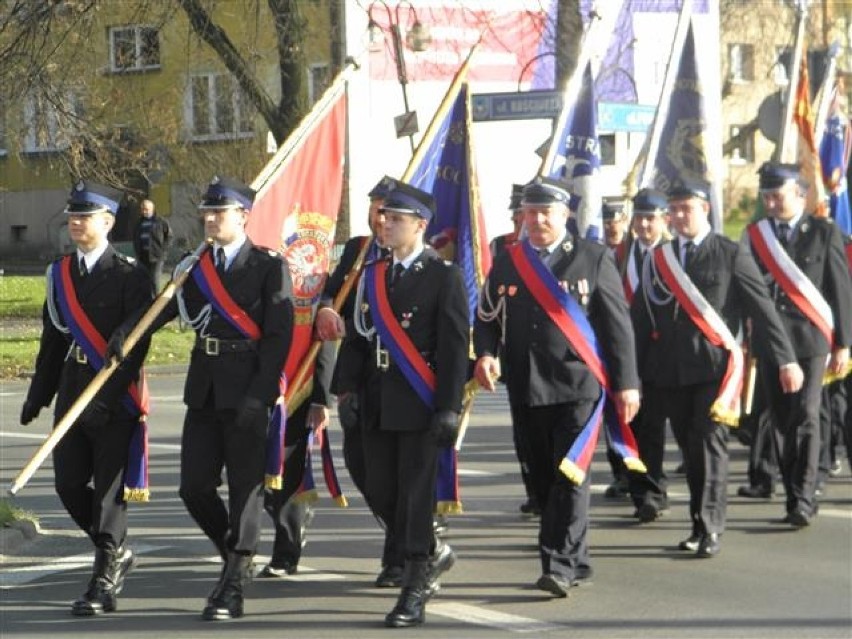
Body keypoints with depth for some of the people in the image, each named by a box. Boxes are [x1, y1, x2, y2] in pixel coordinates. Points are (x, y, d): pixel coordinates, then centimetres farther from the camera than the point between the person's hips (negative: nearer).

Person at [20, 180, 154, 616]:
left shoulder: (129, 275, -7)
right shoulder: (59, 274, 11)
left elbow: (136, 342, -13)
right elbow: (53, 339, 17)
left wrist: (107, 395, -21)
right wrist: (38, 396, 15)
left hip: (116, 400, -6)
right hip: (72, 395, 6)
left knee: (109, 490, -4)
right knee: (69, 484, 5)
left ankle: (104, 583, 2)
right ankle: (117, 552, 27)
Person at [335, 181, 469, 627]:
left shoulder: (443, 277, -6)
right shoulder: (372, 276, 12)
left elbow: (455, 347, -9)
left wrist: (449, 408, -14)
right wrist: (346, 388, 7)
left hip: (420, 405, -6)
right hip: (378, 405, 6)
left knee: (416, 494, -4)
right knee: (381, 493, 9)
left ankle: (414, 595, 2)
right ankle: (430, 555, 32)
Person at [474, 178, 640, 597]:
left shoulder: (592, 259, 1)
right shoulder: (507, 264, 10)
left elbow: (617, 323, 0)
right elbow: (486, 319, 13)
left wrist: (626, 383, -3)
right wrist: (484, 355, -8)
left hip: (577, 385, -4)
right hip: (527, 390, 4)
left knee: (571, 475, -12)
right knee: (544, 480, 9)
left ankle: (561, 566, -13)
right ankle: (576, 563, 20)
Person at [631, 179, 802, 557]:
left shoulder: (731, 254, 1)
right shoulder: (658, 259, 12)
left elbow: (762, 309, -1)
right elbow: (640, 318, 11)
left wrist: (785, 360, -4)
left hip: (714, 367, -4)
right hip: (670, 371, 4)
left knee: (709, 446, -9)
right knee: (690, 449, 8)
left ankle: (710, 530, -8)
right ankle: (699, 525, 17)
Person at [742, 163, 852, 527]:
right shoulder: (754, 236, 9)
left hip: (810, 340, -3)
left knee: (805, 418, -10)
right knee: (781, 422, 6)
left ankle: (803, 500, -12)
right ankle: (795, 496, 14)